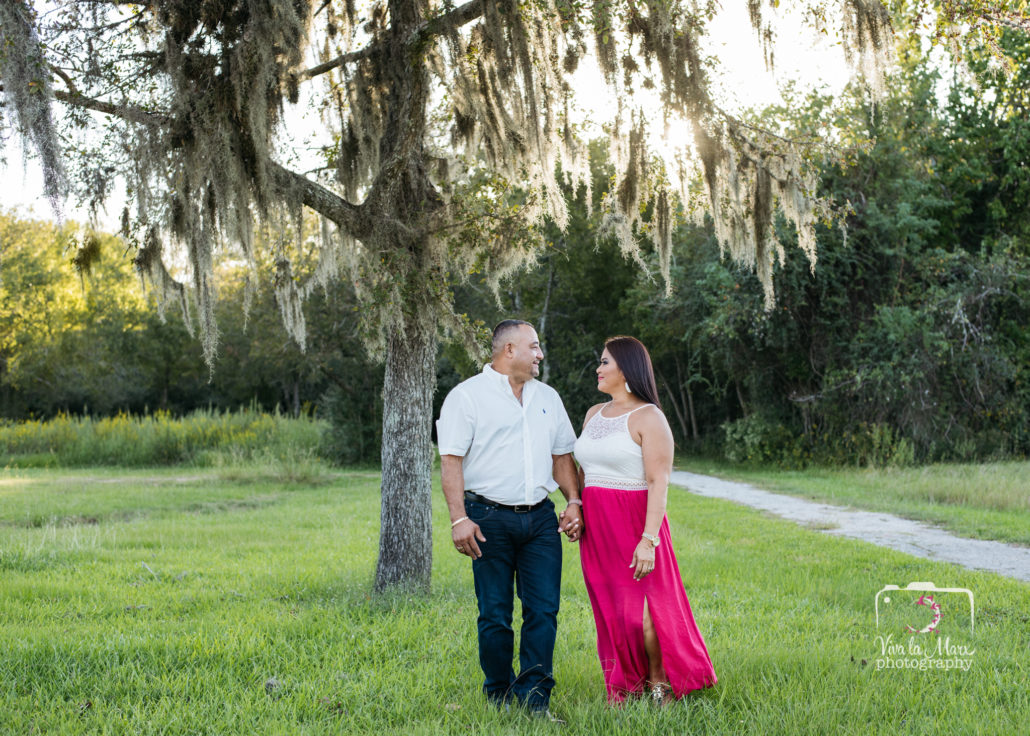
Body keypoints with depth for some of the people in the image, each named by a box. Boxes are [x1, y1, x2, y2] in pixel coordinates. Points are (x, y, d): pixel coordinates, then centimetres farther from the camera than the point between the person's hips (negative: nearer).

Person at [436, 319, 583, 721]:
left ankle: (534, 697, 7)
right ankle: (500, 697, 17)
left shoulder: (547, 397, 16)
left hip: (540, 518, 5)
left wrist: (574, 501, 7)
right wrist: (459, 519, -16)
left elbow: (562, 455, 20)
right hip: (491, 519, -5)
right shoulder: (467, 396, -2)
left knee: (544, 611, -1)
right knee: (495, 616, 2)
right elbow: (451, 460, -8)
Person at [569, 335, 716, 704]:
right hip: (595, 527, 6)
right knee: (610, 613, 7)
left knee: (639, 613, -7)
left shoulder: (648, 417, -8)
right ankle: (625, 689, 17)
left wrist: (649, 539, -21)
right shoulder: (594, 414, 14)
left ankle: (659, 682, 14)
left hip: (633, 522, -6)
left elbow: (658, 483, -14)